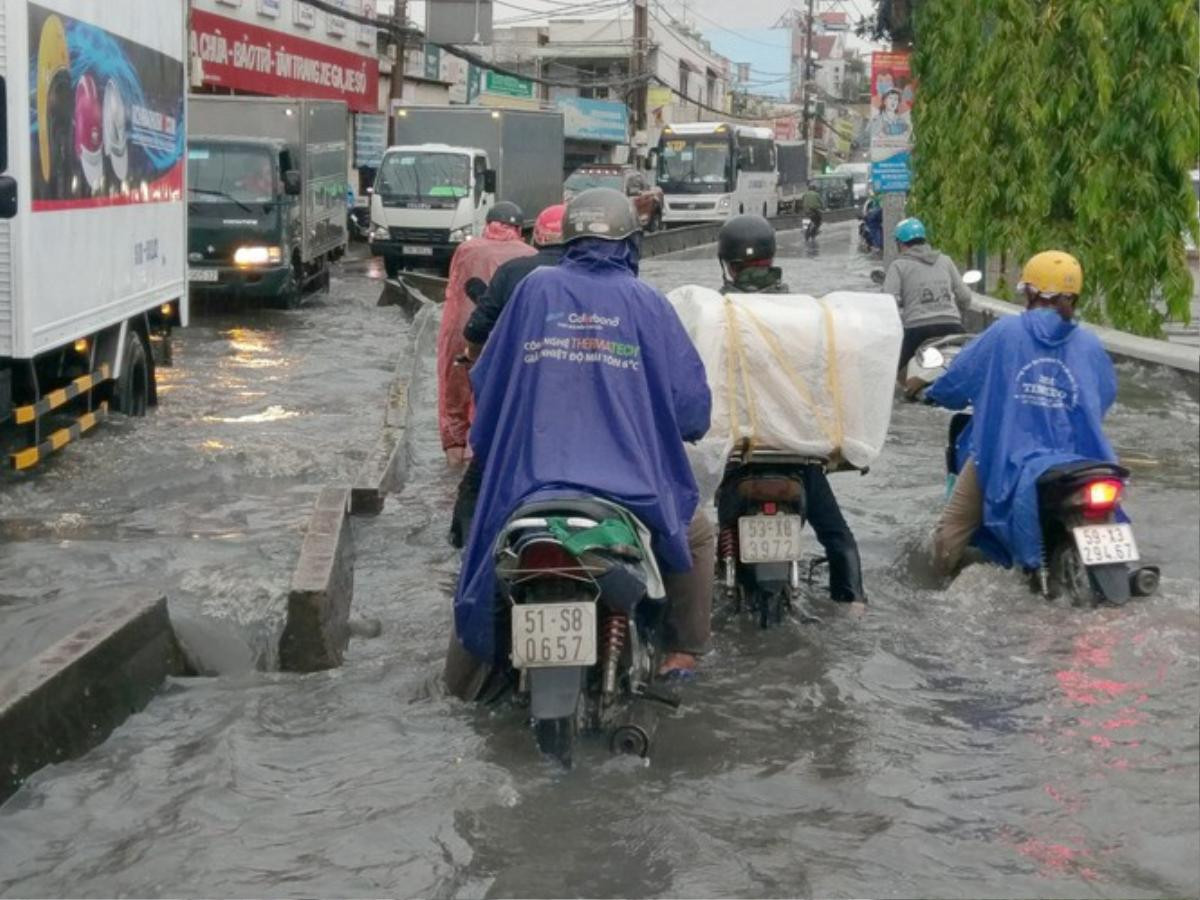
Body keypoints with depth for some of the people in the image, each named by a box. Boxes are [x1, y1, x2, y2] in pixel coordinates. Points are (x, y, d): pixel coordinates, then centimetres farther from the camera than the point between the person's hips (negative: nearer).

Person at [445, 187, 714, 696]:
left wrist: (486, 446, 29)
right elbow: (691, 404, 1)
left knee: (487, 551, 25)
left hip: (531, 477, 1)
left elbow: (487, 381, 12)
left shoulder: (535, 288, 7)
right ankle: (682, 652, 23)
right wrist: (676, 426, 24)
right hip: (630, 479, -1)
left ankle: (464, 676, 26)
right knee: (697, 534, 27)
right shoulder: (646, 303, 3)